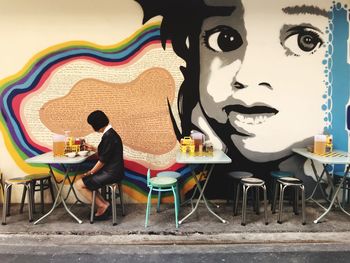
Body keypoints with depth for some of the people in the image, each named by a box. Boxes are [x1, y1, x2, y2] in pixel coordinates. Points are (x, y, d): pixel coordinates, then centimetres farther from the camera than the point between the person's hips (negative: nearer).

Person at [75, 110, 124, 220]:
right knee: (86, 181, 19)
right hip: (112, 171, 10)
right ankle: (104, 204, 12)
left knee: (79, 184, -4)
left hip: (111, 173, -10)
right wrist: (94, 149, 28)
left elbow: (103, 160, -18)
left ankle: (103, 206, 4)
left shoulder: (108, 136, -20)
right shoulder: (110, 133, 10)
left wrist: (90, 172, -5)